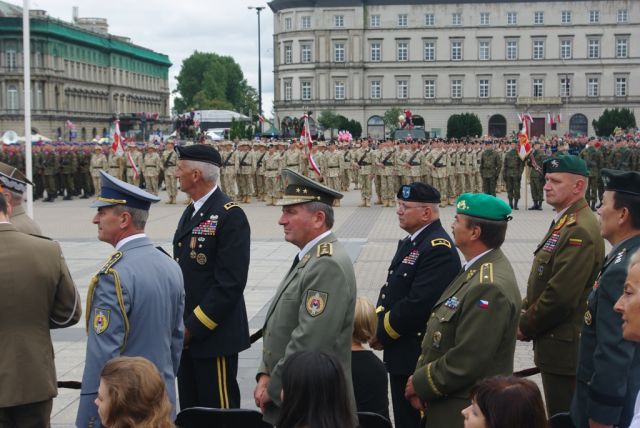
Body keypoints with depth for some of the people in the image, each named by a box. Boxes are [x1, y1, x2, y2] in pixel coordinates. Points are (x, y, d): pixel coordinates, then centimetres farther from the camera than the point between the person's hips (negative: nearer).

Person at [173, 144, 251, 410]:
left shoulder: (230, 216, -15)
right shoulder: (191, 212, 13)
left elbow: (231, 283, -20)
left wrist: (194, 327, -17)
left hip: (214, 335, -9)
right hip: (186, 335, 9)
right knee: (190, 409, 16)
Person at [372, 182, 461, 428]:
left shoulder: (438, 248, -19)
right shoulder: (409, 243, 13)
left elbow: (418, 304, -26)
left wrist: (382, 333, -15)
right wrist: (380, 328, -1)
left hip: (418, 358, -9)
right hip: (401, 355, 9)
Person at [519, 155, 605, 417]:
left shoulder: (579, 230, -22)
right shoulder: (564, 222, 12)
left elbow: (561, 295, -25)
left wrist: (526, 327, -12)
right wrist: (525, 314, 5)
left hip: (565, 348, -10)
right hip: (558, 345, 10)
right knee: (560, 416, 20)